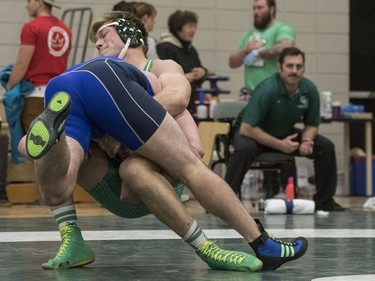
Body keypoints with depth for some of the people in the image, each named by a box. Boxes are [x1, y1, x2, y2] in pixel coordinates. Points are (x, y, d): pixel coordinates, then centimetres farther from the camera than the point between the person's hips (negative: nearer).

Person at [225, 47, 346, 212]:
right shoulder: (267, 90, -31)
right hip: (255, 133, -5)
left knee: (326, 147, -8)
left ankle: (324, 202, 5)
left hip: (285, 133, 6)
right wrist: (279, 145, -32)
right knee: (245, 149, -38)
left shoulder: (309, 90, -14)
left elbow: (312, 124, 2)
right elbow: (246, 128, -33)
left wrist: (306, 140, -21)